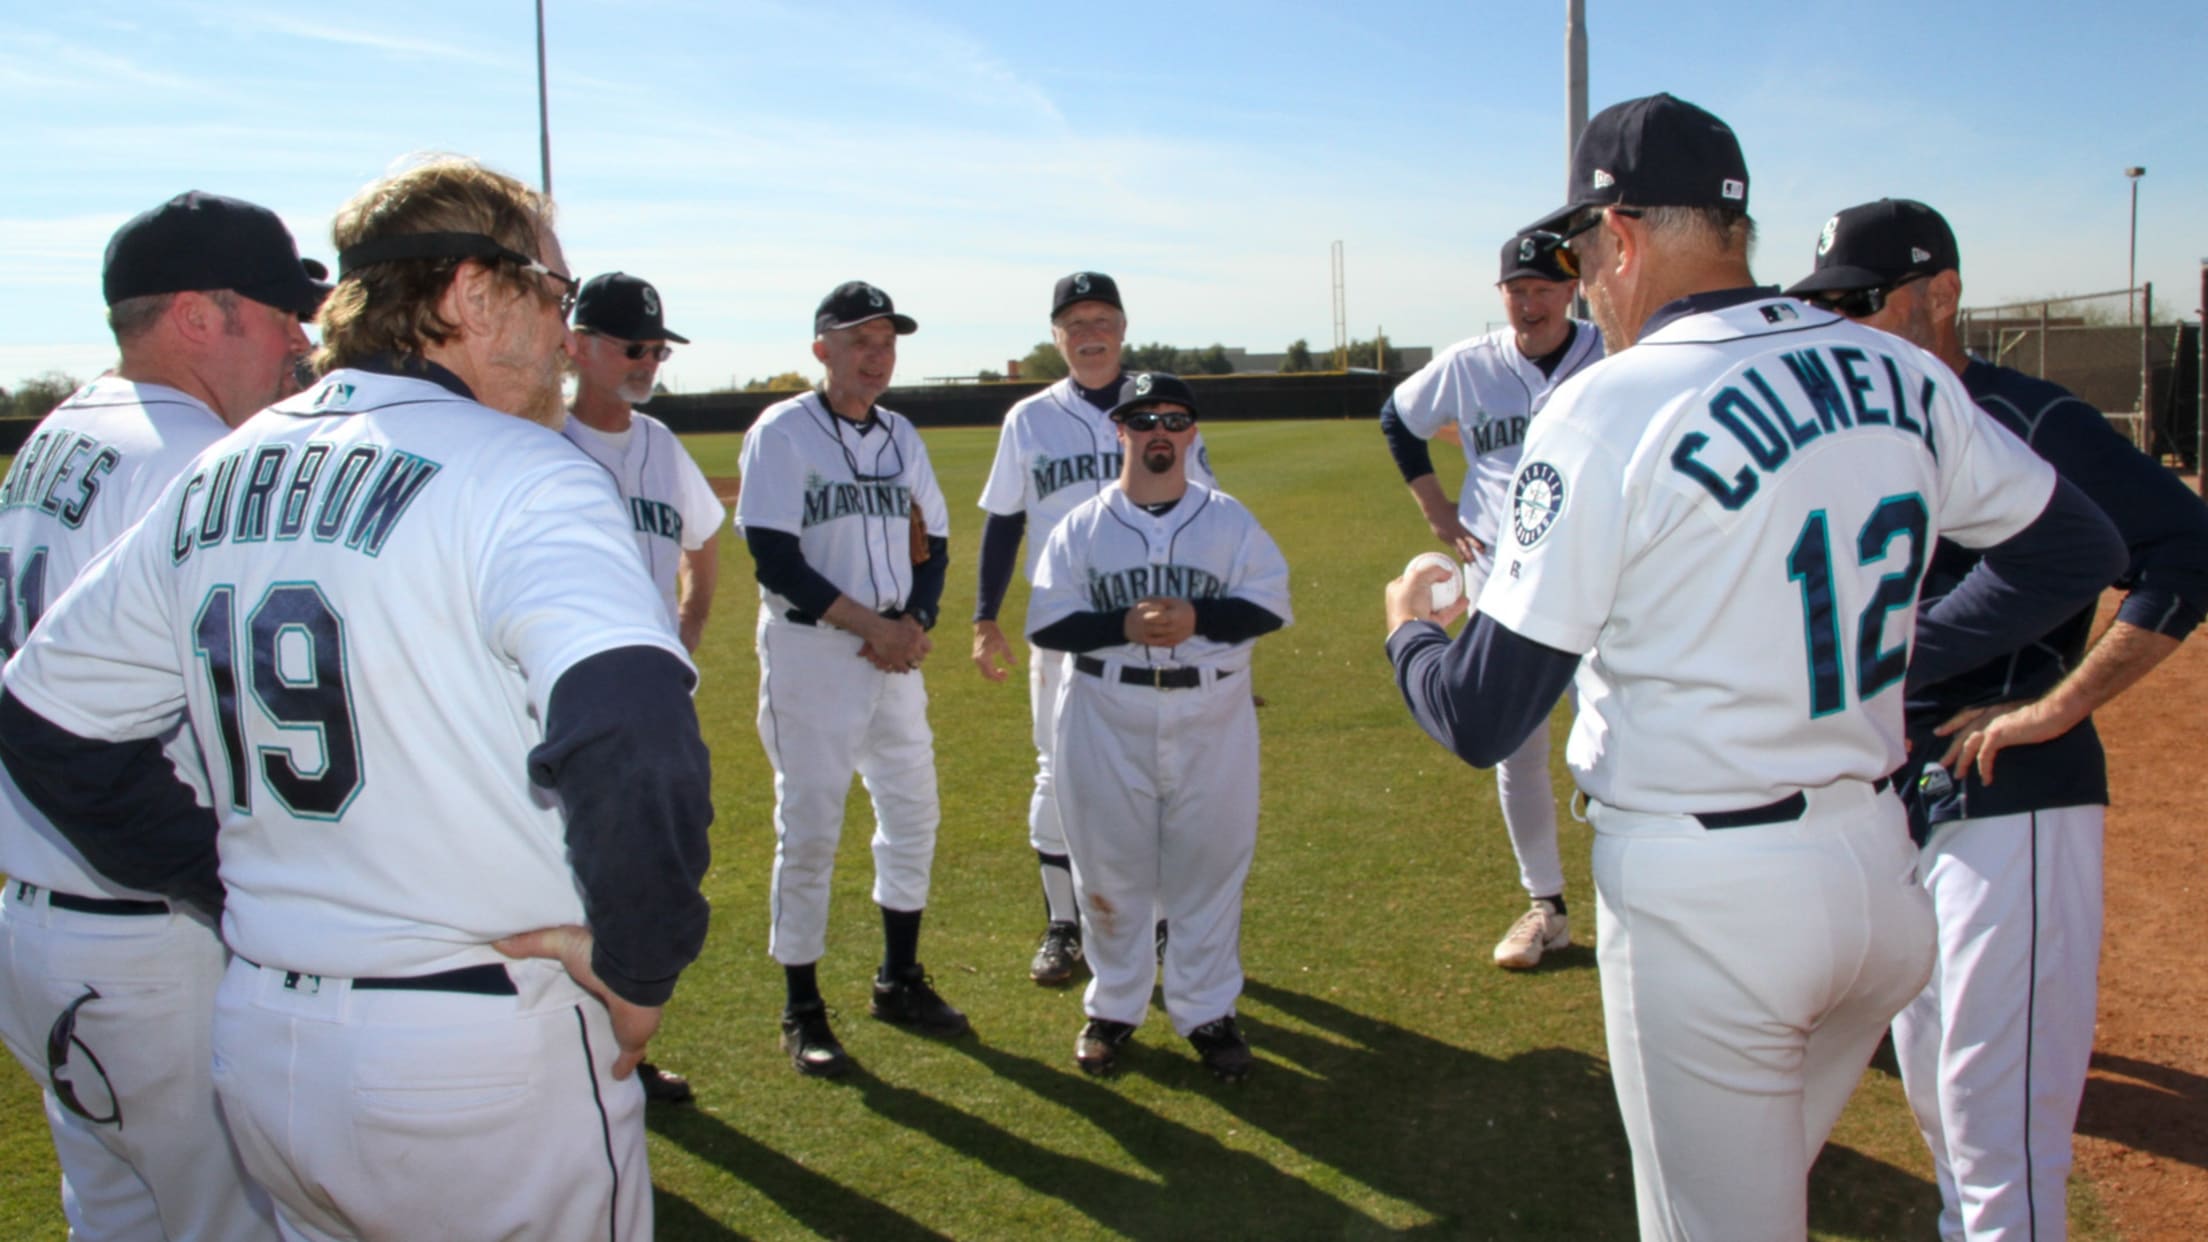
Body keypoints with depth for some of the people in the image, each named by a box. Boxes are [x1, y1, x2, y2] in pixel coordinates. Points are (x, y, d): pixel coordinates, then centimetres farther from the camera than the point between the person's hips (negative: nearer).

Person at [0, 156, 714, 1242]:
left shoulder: (213, 483, 6)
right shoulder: (515, 472, -17)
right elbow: (630, 733, -33)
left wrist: (234, 882, 15)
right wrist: (639, 961, -19)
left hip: (256, 1045, 7)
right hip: (489, 1064, -7)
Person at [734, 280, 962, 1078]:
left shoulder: (901, 436, 11)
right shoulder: (782, 433, -9)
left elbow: (934, 541, 15)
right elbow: (775, 559, -16)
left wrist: (917, 622, -3)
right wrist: (871, 624, -15)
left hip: (896, 652, 6)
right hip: (809, 652, -6)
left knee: (913, 814, 12)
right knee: (809, 829, -2)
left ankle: (900, 981, 29)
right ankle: (802, 1012, 12)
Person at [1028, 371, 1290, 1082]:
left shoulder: (1228, 520, 4)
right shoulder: (1082, 527, 2)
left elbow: (1271, 602, -4)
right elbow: (1047, 621, -5)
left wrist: (1197, 618, -19)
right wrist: (1125, 626, -20)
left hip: (1212, 718, 1)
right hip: (1107, 719, 0)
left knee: (1209, 866, 7)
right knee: (1109, 868, 9)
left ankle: (1207, 1012, 21)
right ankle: (1113, 1008, 26)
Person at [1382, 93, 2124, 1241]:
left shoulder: (1609, 409, -16)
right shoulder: (1902, 377, 1)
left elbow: (1481, 720, -15)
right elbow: (2080, 550, 14)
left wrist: (1407, 631, 6)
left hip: (1701, 896, -6)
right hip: (1880, 866, 6)